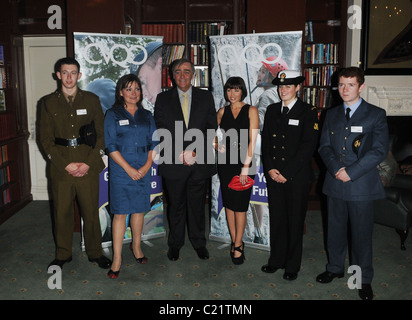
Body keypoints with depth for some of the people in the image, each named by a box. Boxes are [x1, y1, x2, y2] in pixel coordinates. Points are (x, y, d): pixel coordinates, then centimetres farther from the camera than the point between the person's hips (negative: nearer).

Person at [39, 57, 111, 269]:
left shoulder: (91, 100, 7)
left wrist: (88, 163, -7)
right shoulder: (48, 103, 6)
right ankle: (62, 255, 26)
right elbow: (45, 139, 2)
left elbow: (101, 134, 3)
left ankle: (95, 252, 23)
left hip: (88, 167, 0)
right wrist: (66, 165, -8)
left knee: (91, 212, 6)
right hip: (61, 167, 0)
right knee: (62, 213, 7)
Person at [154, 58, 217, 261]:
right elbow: (160, 132, -1)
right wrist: (180, 154, -13)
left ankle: (199, 242, 28)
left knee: (197, 205, 11)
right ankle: (175, 244, 28)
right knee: (175, 206, 11)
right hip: (173, 163, 0)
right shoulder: (163, 99, 5)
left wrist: (194, 151, -13)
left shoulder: (206, 97, 6)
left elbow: (211, 128, 0)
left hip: (200, 161, 1)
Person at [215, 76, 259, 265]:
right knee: (228, 203, 7)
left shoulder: (251, 111, -1)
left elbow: (252, 140, -7)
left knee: (240, 206, -2)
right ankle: (236, 242, 20)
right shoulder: (222, 112, 9)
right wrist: (217, 146, -5)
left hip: (244, 161, -3)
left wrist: (246, 167, -12)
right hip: (225, 161, 4)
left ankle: (237, 245, 8)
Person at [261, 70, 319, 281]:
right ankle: (276, 259, 27)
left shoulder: (308, 112, -4)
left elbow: (308, 146, -11)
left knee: (295, 221, 6)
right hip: (273, 176, 4)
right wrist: (270, 168, -5)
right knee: (276, 219, 11)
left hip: (297, 177, -4)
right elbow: (265, 141, 9)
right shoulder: (272, 110, 12)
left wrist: (286, 172, -14)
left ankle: (292, 266, 20)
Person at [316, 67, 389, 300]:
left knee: (362, 233, 6)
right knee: (335, 228, 15)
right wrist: (336, 169, -12)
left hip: (362, 184, -4)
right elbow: (324, 146, 7)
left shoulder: (376, 114, -3)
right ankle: (335, 268, 35)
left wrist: (351, 172, -16)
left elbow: (380, 150, -10)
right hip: (335, 182, 4)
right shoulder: (332, 114, 10)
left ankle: (364, 279, 23)